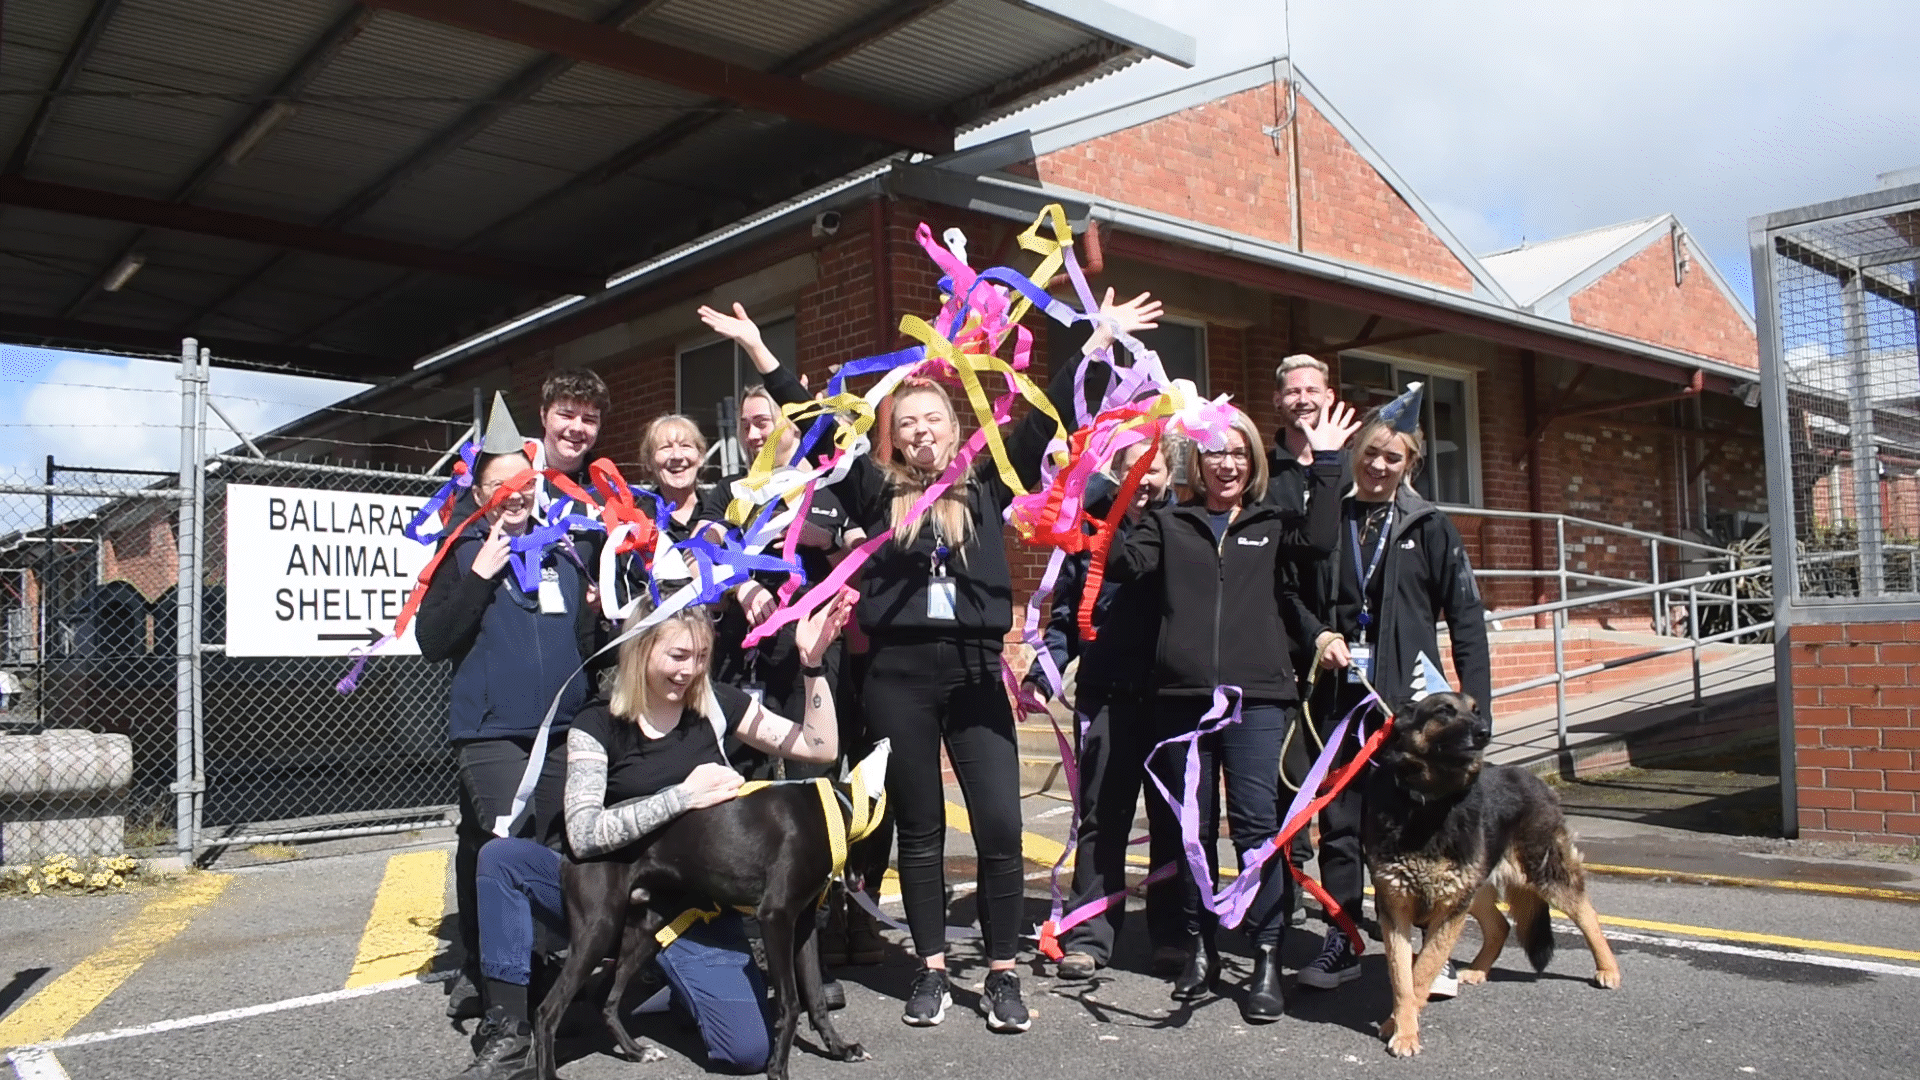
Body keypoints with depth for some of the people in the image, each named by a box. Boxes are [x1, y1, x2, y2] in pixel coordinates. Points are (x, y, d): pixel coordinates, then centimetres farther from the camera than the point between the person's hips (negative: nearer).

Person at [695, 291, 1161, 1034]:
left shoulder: (987, 487, 8)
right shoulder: (878, 492, 7)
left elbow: (1044, 421, 7)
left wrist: (1097, 340, 5)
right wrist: (758, 349, 4)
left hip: (974, 671, 0)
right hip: (898, 673, 0)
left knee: (999, 827, -3)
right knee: (919, 831, 9)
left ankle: (1002, 976, 11)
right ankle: (932, 973, 21)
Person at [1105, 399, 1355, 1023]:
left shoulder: (1272, 524, 13)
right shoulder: (1169, 524, 14)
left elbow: (1317, 542, -7)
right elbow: (1126, 564, -2)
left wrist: (1326, 463, -9)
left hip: (1256, 697, -1)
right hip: (1181, 697, 1)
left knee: (1258, 824, -7)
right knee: (1191, 828, 8)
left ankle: (1267, 959, 2)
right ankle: (1200, 948, 21)